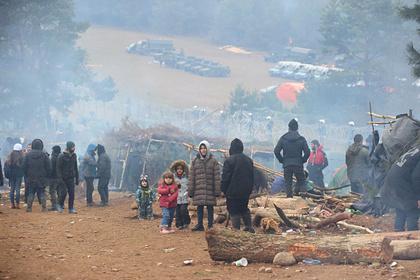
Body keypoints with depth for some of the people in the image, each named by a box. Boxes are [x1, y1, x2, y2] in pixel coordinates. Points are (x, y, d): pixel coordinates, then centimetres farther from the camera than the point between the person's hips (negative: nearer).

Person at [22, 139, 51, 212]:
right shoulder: (44, 155, -4)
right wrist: (46, 176, 8)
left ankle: (29, 207, 3)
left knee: (31, 193, 8)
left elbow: (24, 167, 3)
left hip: (30, 178, 1)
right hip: (42, 178, -1)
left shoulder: (28, 155, -1)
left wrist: (26, 177, 11)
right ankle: (44, 207, -1)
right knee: (42, 193, 6)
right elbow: (49, 168, -2)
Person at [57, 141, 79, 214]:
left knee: (72, 193, 0)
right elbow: (58, 169, -10)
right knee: (64, 191, -10)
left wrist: (77, 178, 16)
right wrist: (60, 178, -18)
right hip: (64, 178, -5)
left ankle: (71, 208, 5)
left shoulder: (74, 156, 9)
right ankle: (60, 205, 13)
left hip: (71, 178, 5)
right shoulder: (61, 157, -9)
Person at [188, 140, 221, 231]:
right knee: (199, 208, 5)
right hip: (198, 190, 2)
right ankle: (199, 225, 13)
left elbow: (217, 177, 0)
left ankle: (210, 225, 10)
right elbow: (191, 177, 7)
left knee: (210, 208, 3)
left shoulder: (213, 161, 2)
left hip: (210, 190, -2)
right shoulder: (195, 161, 8)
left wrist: (217, 190, -6)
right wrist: (190, 190, 3)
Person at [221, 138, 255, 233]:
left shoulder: (229, 160, -13)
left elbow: (225, 177, -12)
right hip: (246, 192, 6)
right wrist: (249, 189, 20)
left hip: (233, 191, -6)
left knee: (234, 211, 0)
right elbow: (252, 177, 14)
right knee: (244, 209, 22)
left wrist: (224, 190, -1)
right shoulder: (249, 160, 8)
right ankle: (249, 226, 17)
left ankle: (236, 229, -4)